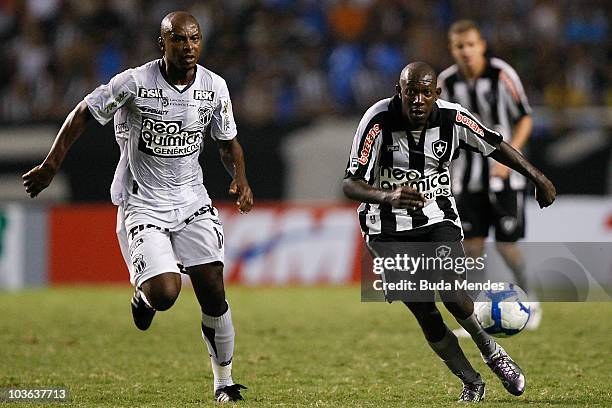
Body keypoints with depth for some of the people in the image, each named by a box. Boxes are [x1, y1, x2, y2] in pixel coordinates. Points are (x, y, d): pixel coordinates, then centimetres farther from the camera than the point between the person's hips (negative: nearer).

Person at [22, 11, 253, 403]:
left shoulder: (214, 87, -4)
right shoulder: (135, 82, -16)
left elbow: (228, 142, 12)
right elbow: (84, 114, -4)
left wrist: (241, 181, -7)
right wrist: (50, 167, -4)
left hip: (192, 201, 4)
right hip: (143, 204, -3)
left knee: (214, 295, -2)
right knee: (165, 293, -20)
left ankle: (224, 381, 17)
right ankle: (144, 295, 19)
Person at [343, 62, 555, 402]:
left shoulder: (453, 118, -13)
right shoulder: (378, 121, -21)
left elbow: (494, 145, 6)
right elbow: (350, 184, -24)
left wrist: (538, 178, 11)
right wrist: (387, 197, -44)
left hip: (438, 218, 1)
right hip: (389, 229, -1)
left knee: (452, 294, -21)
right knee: (425, 315, -6)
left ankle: (490, 350, 8)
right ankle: (472, 384, 13)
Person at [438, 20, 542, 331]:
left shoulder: (502, 75, -11)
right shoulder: (446, 82, -1)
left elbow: (525, 119, -5)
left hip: (504, 174, -3)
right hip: (467, 177, 3)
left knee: (506, 244, -4)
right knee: (471, 244, -2)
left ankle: (529, 302, 18)